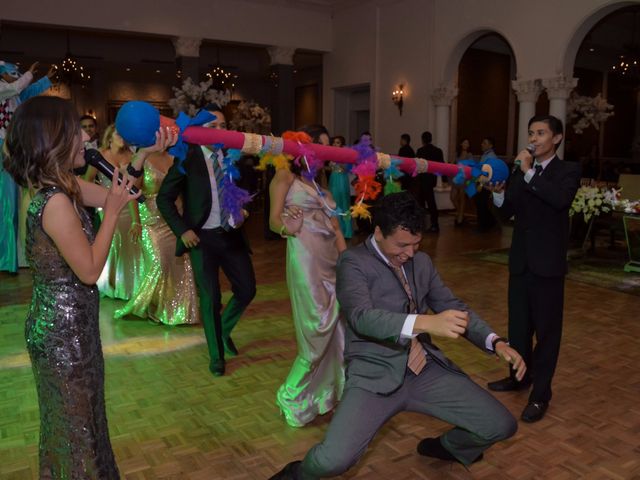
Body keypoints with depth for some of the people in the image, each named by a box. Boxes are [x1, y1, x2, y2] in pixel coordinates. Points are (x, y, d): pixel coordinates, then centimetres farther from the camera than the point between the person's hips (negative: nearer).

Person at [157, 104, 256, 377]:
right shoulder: (187, 158, -7)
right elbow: (164, 199, -4)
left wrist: (243, 211, -4)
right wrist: (182, 230, -12)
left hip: (231, 234, 4)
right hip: (202, 238, -4)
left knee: (247, 289, 6)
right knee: (211, 298, 3)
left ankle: (224, 330, 36)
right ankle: (216, 356, 23)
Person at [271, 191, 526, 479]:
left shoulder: (422, 262, 11)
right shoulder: (353, 262, -9)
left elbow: (452, 305, 14)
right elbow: (362, 317, -25)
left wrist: (496, 342, -2)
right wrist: (424, 322, -41)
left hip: (426, 369, 6)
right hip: (375, 373, -5)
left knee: (501, 426, -2)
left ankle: (446, 447, 32)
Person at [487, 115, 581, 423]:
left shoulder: (568, 170, -4)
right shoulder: (521, 171, 10)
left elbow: (561, 199, -25)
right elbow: (507, 212, 6)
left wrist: (530, 172, -23)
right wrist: (498, 191, -12)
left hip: (548, 261, -5)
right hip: (520, 259, 5)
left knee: (546, 328, 2)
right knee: (518, 324, 15)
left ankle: (540, 394, 11)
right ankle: (519, 376, 33)